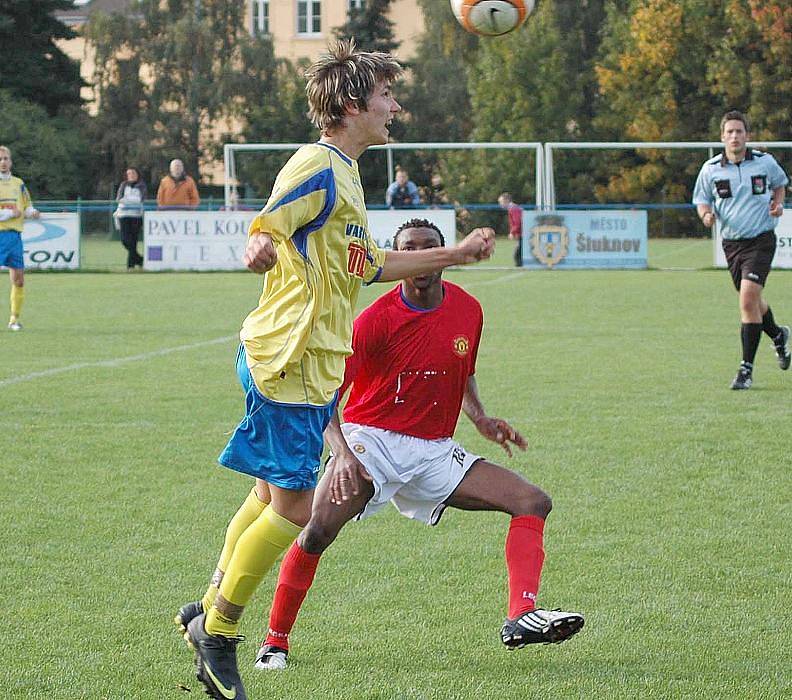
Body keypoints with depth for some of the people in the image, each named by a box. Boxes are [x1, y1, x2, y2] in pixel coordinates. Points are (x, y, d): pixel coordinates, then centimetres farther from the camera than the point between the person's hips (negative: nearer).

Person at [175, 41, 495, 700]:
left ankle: (209, 610, 24)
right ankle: (217, 631, 1)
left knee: (273, 494, 16)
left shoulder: (343, 174, 19)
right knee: (292, 505, -8)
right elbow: (264, 232, -21)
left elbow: (371, 265, 29)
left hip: (311, 363, 10)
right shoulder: (320, 169, -13)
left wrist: (458, 254, 32)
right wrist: (264, 250, -40)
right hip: (291, 360, -10)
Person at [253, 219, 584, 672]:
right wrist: (342, 452, -31)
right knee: (319, 530, -27)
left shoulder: (468, 311, 3)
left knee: (534, 502, -10)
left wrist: (481, 419, 5)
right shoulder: (377, 319, -12)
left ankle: (521, 617, -26)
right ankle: (275, 641, -11)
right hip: (372, 441, -5)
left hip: (435, 451, 5)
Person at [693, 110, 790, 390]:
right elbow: (701, 200, 9)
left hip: (761, 239, -3)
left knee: (748, 299, -18)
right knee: (752, 302, 17)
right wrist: (706, 215, -14)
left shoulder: (765, 162, -3)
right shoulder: (711, 169, -3)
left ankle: (746, 369, -14)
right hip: (731, 243, 3)